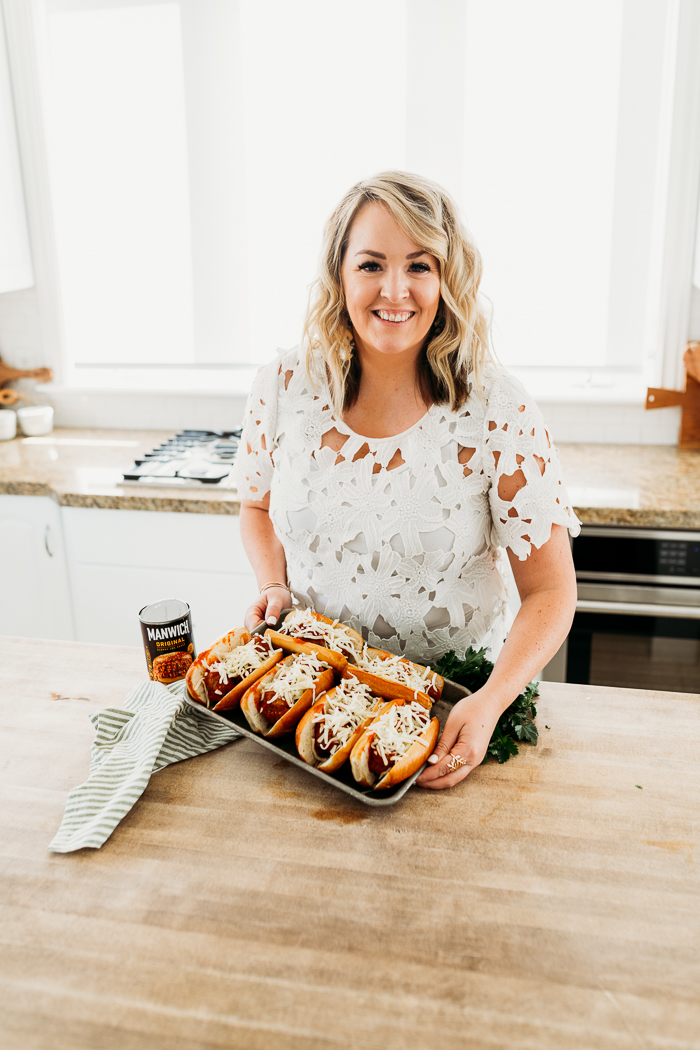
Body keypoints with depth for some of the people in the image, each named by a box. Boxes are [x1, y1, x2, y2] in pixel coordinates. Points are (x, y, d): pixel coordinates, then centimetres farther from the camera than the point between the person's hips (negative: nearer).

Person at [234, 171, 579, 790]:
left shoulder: (498, 411, -15)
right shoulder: (285, 387, -6)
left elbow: (551, 590, -11)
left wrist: (491, 701, -25)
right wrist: (273, 588, -6)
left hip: (453, 697, -1)